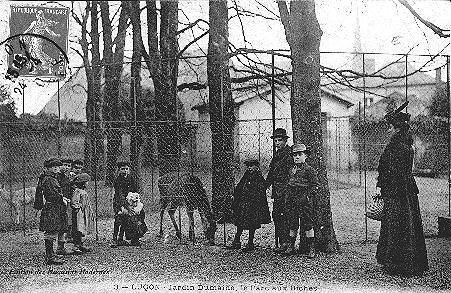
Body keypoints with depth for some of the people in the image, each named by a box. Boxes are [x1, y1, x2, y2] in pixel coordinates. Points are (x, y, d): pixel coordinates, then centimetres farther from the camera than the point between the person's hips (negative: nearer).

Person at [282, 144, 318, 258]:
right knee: (292, 225, 10)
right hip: (291, 201, 6)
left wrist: (307, 196, -12)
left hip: (303, 201, -6)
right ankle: (290, 247, 17)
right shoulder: (292, 169, 15)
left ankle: (311, 249, 4)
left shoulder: (309, 170, -4)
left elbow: (315, 185, -5)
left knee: (307, 225, -2)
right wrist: (287, 197, 13)